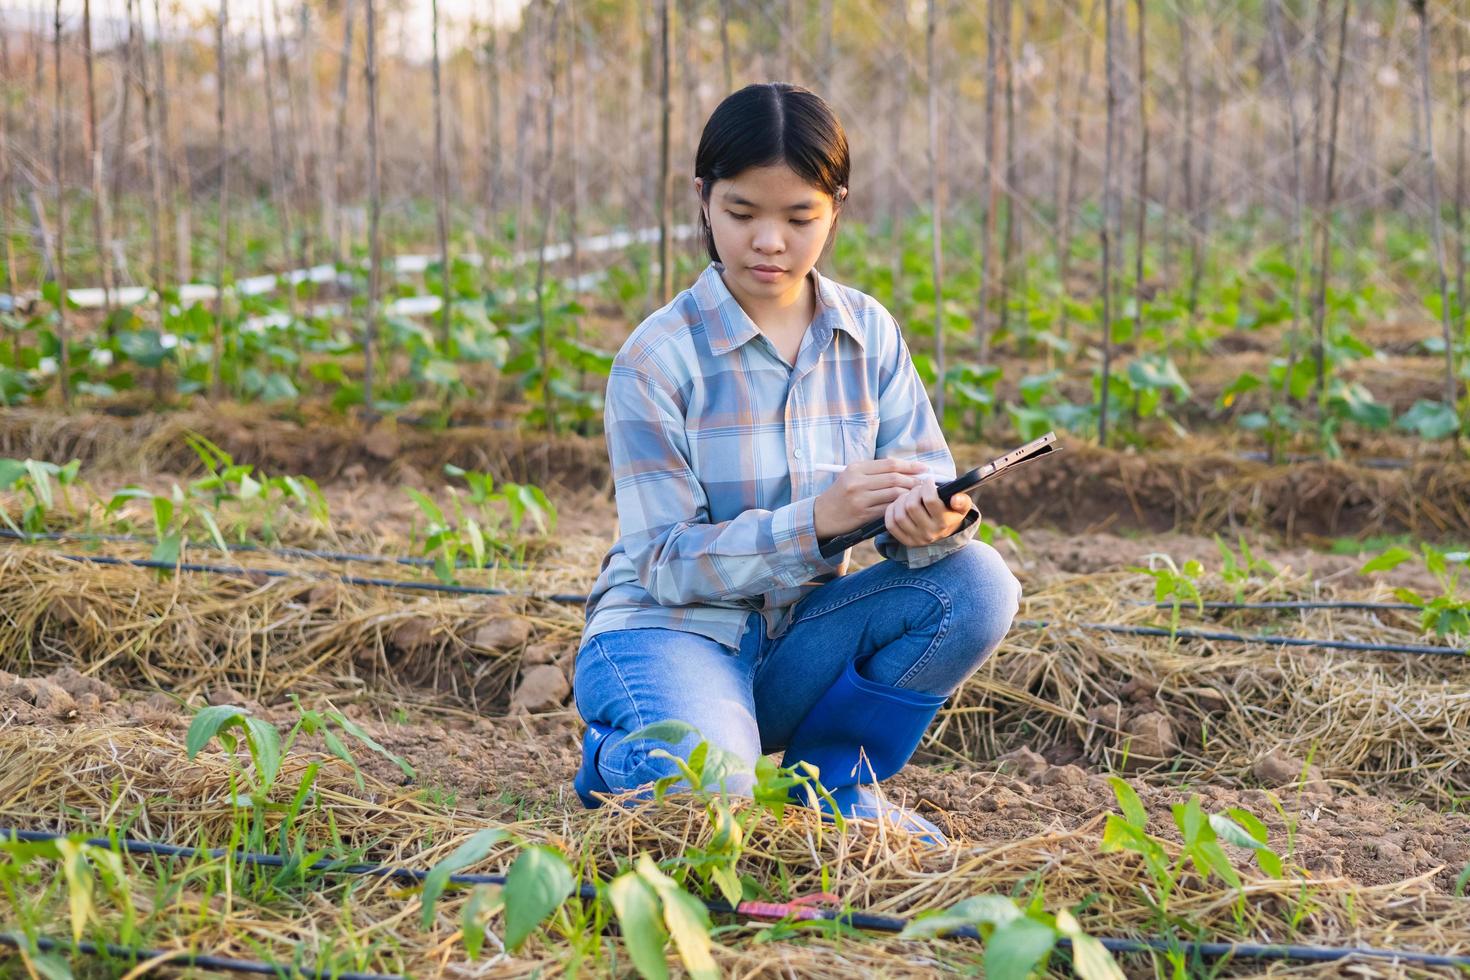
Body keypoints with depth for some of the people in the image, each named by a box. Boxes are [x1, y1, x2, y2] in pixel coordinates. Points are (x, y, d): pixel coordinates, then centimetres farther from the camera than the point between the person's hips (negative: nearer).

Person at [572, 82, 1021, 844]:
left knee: (978, 583, -19)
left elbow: (926, 481, -5)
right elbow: (670, 563, -17)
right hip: (670, 631, -5)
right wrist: (816, 518, -32)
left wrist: (931, 521, -32)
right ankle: (620, 756, 3)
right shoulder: (658, 357, -13)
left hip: (798, 639, 5)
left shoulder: (869, 334, 0)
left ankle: (834, 778, 1)